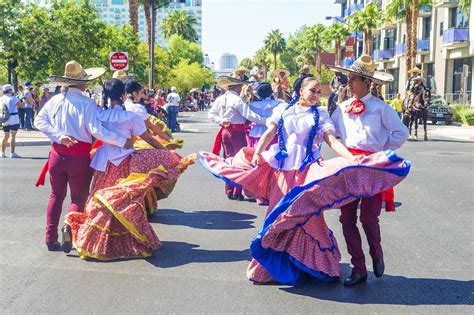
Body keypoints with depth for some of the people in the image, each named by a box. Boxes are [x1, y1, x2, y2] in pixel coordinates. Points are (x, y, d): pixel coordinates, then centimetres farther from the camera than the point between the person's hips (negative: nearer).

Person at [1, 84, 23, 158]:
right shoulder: (12, 98, -10)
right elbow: (21, 105, -11)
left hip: (5, 120, 6)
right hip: (13, 119, -6)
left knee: (5, 137, 16)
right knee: (13, 136, -5)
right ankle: (12, 153, -9)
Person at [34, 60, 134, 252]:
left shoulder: (55, 100, 3)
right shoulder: (87, 103, -12)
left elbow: (39, 121, -2)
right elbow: (95, 130, -18)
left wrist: (59, 136, -8)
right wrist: (123, 142, -15)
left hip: (58, 154, 4)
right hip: (80, 157, -4)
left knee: (56, 195, 16)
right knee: (78, 197, 10)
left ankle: (51, 238, 13)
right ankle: (69, 225, -19)